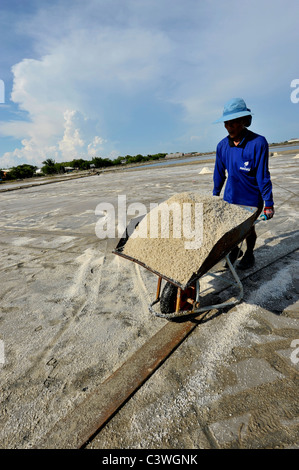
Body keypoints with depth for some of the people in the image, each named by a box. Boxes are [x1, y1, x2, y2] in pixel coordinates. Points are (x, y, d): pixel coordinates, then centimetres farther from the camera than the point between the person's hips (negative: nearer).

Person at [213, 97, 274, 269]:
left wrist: (269, 204, -14)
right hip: (230, 197, 4)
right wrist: (215, 194, 14)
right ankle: (234, 251, 40)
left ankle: (249, 255, 38)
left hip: (251, 199, -4)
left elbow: (263, 176, -17)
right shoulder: (222, 145, -4)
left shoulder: (258, 143, -18)